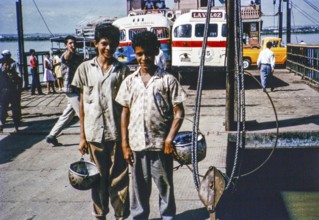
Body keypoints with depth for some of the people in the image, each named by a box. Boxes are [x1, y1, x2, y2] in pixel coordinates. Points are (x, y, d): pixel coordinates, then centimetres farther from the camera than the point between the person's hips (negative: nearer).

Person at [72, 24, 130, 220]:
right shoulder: (85, 69, 4)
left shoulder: (122, 70, 1)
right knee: (98, 178, 12)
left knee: (119, 179, 4)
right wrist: (82, 136, 4)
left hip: (117, 133, -1)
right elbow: (82, 104, 6)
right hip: (94, 134, 1)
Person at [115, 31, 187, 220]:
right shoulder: (130, 81, 5)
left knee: (165, 184, 10)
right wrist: (125, 144, 2)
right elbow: (125, 113, 7)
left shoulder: (168, 79, -3)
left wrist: (170, 139, -12)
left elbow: (179, 112, -3)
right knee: (139, 186, 13)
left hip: (161, 144, -2)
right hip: (136, 144, 2)